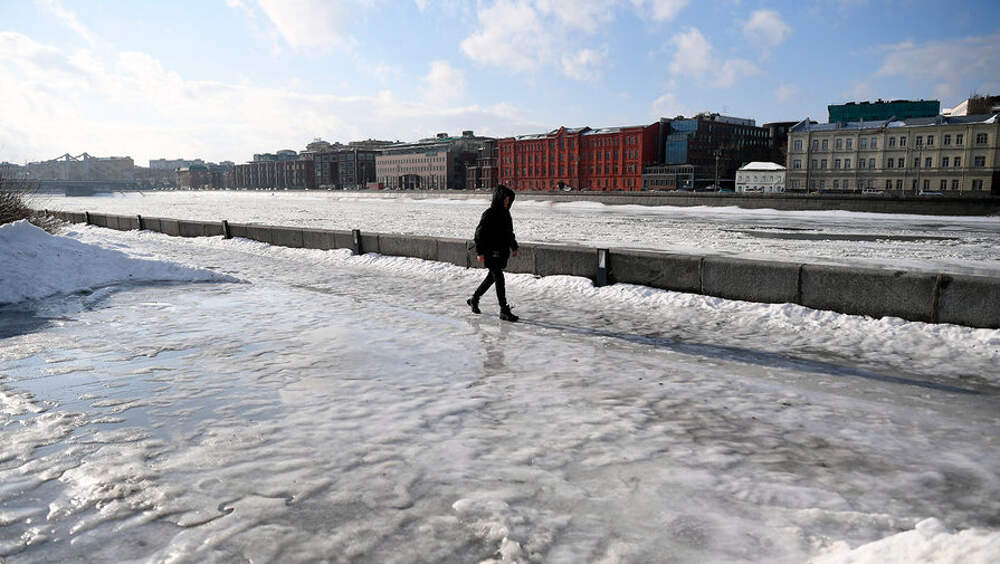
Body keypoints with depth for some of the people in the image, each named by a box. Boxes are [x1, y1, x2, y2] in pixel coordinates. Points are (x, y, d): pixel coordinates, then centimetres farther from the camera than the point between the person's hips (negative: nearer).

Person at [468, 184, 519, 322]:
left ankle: (474, 299, 34)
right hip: (491, 252, -9)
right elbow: (479, 233, -15)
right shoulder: (489, 214, -14)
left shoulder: (505, 213, 10)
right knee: (499, 279, -8)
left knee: (492, 277, 17)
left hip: (502, 251, 9)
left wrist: (514, 247, 22)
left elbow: (509, 232, 23)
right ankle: (504, 310, -4)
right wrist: (480, 252, -19)